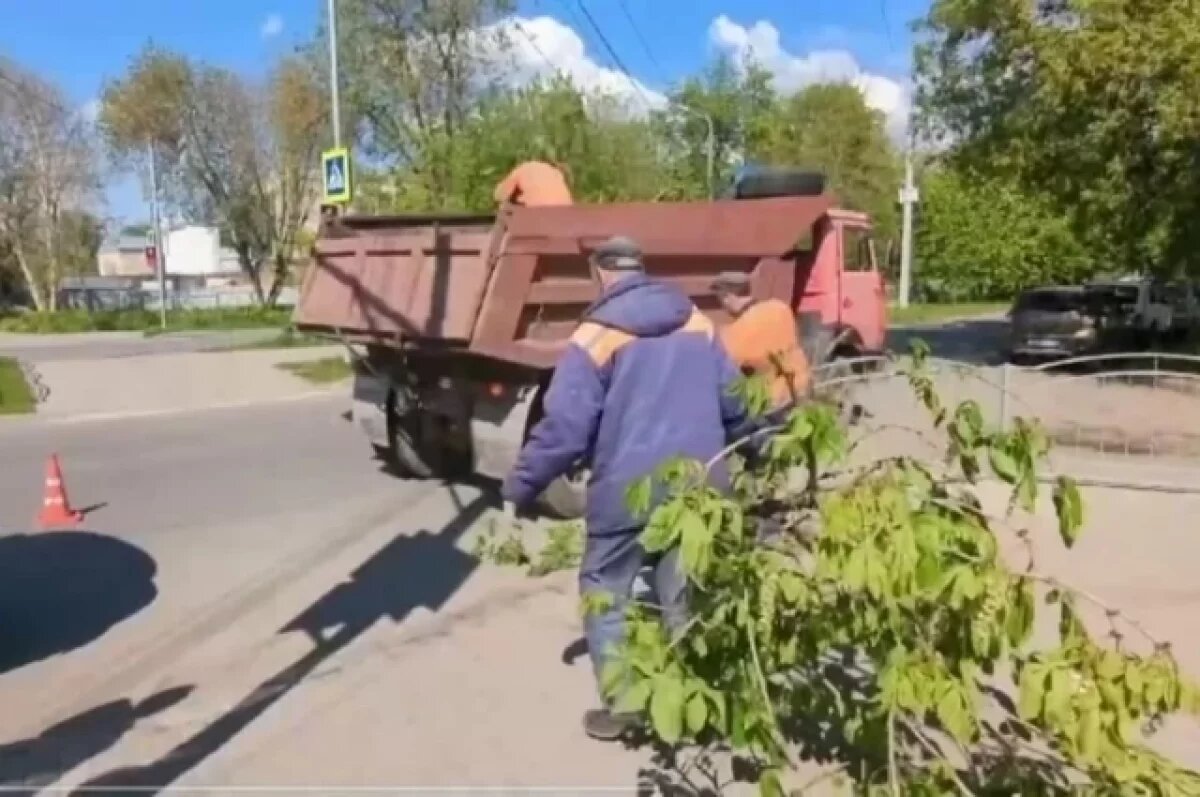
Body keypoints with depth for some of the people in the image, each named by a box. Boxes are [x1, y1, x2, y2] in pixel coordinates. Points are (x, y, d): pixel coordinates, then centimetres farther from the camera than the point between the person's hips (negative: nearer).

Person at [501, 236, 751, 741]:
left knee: (604, 596, 12)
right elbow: (734, 405, 14)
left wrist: (518, 490, -3)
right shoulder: (698, 324, 9)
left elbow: (563, 426, -13)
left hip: (628, 490, -5)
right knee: (684, 598, 15)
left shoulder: (596, 337, -8)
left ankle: (620, 706, 15)